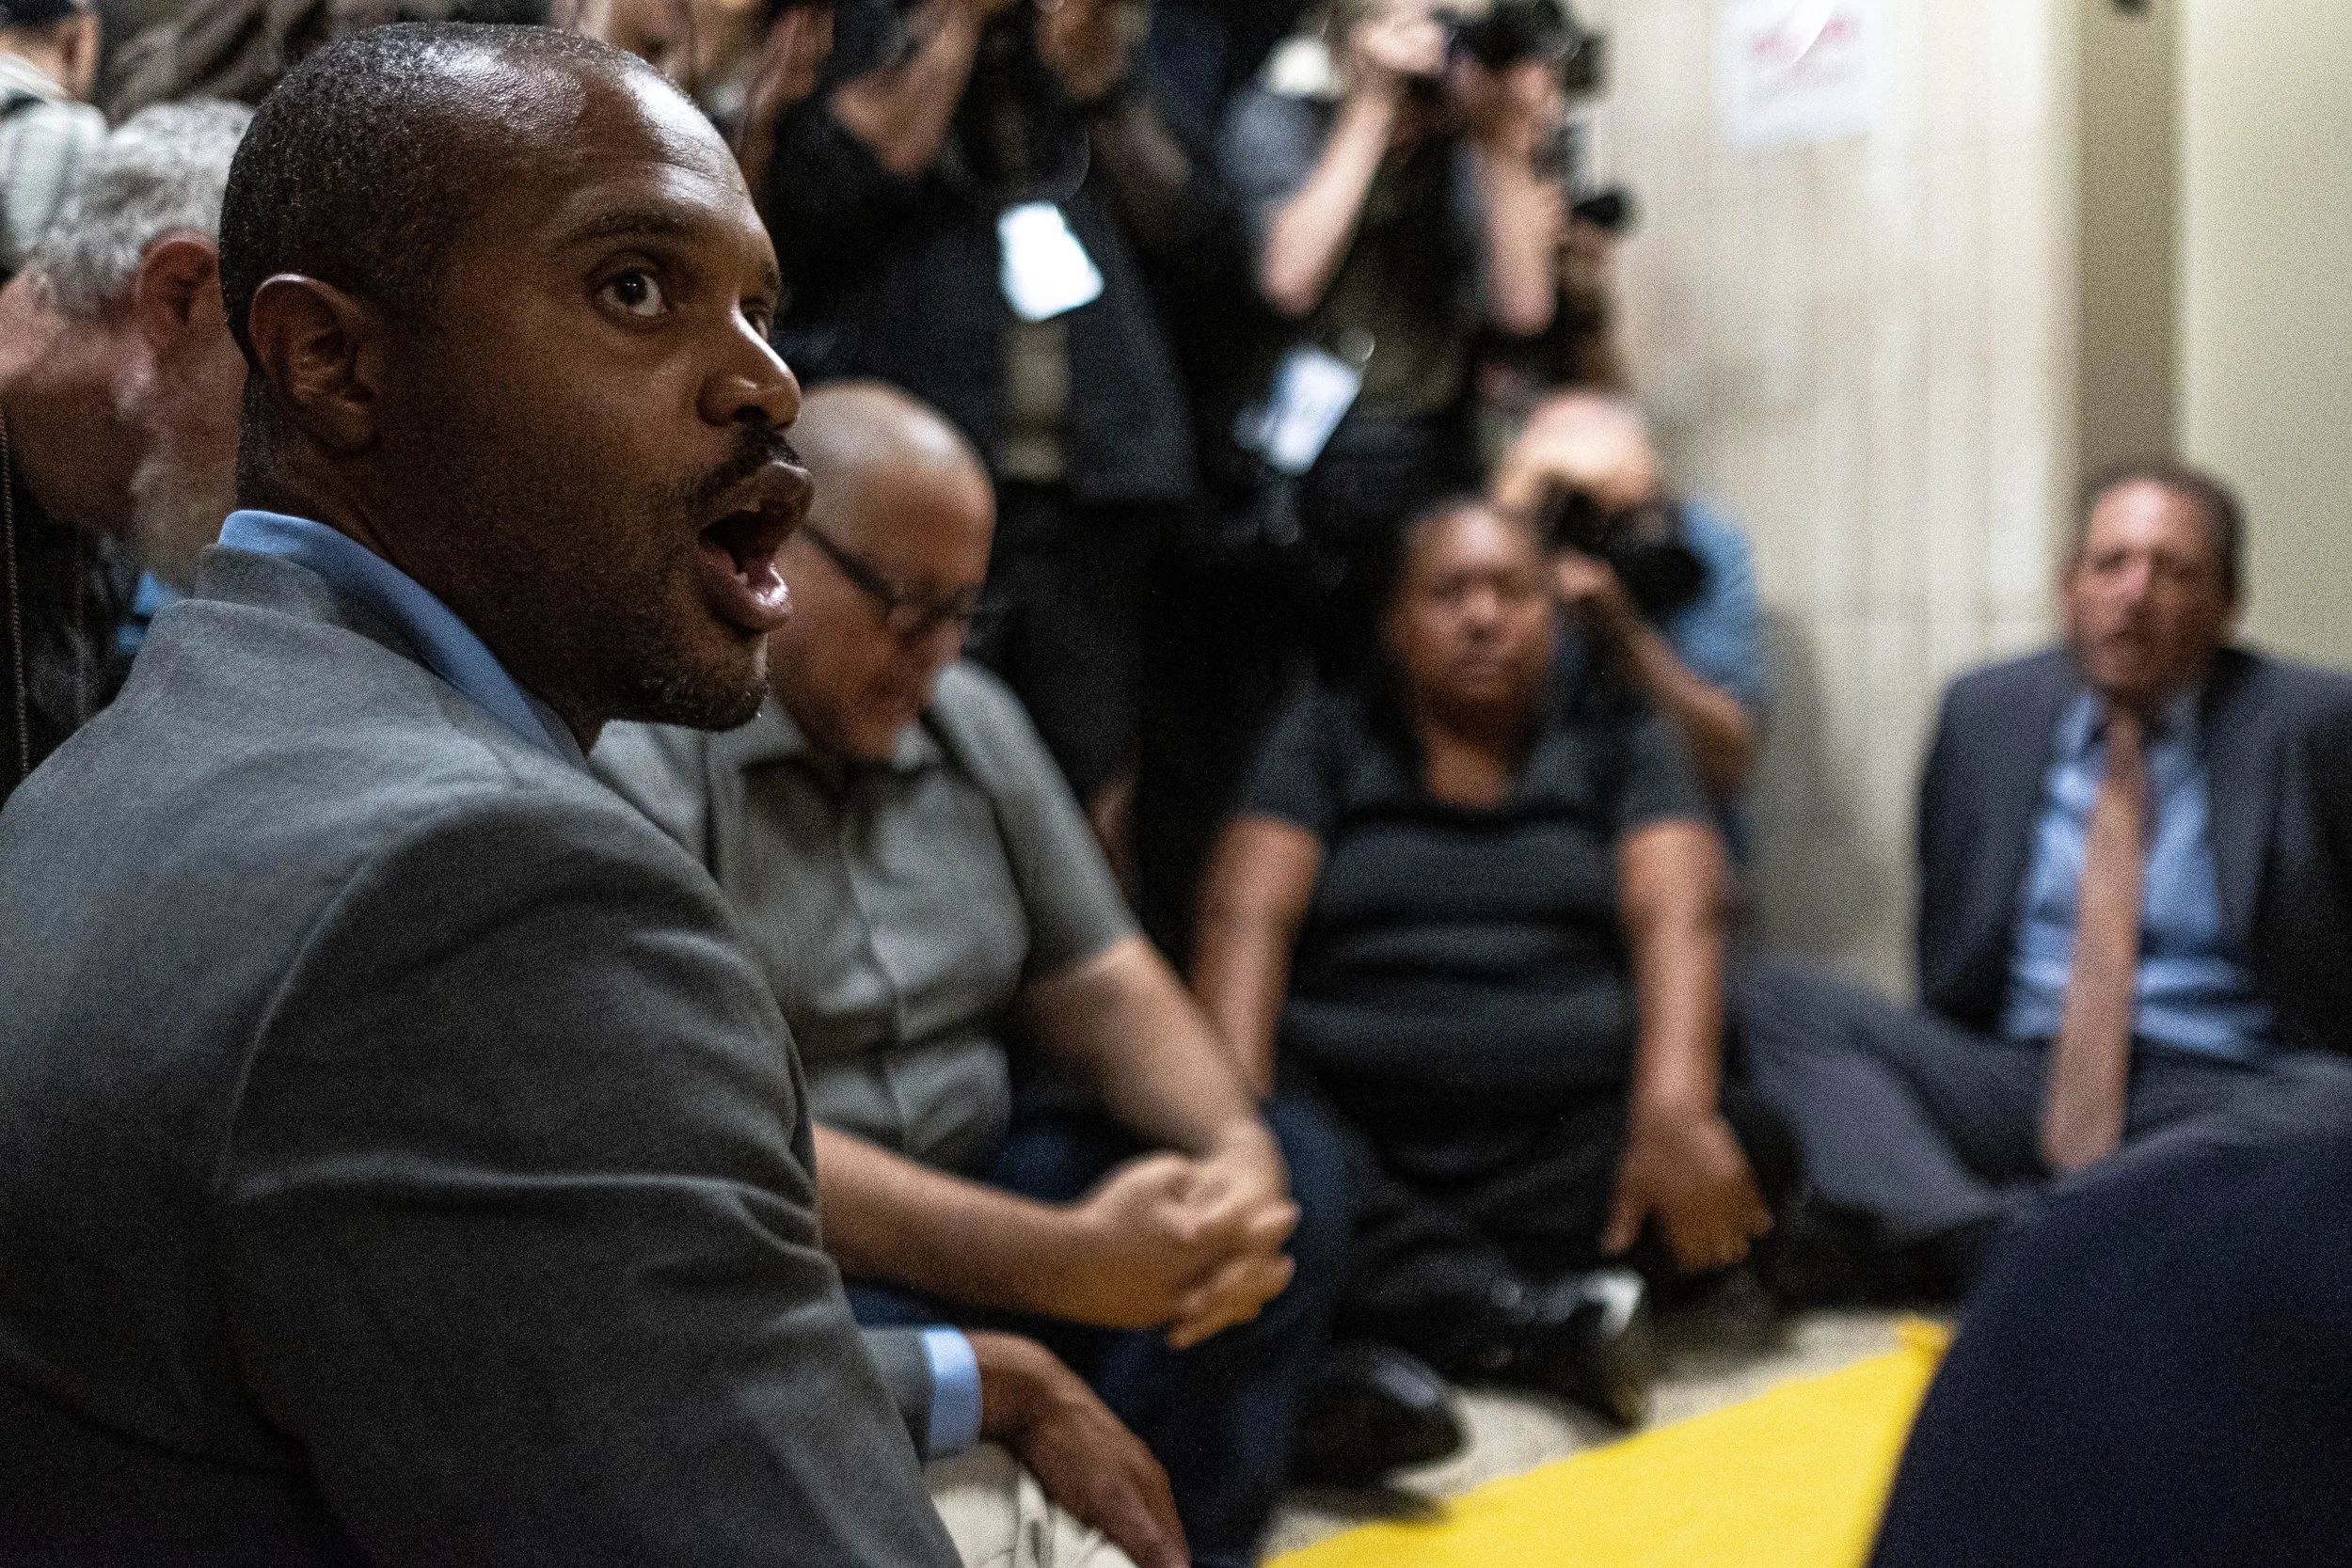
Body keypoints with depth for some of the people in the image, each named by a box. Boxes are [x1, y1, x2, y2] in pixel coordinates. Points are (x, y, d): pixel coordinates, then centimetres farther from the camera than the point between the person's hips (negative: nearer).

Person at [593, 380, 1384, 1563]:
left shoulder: (972, 723, 8)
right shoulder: (627, 756, -17)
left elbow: (1100, 987, 9)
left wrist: (1237, 1147, -13)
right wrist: (1063, 1264, -29)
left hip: (977, 1178, 7)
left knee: (1292, 1173, -7)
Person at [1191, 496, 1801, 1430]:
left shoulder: (1619, 741, 13)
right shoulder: (1325, 741, 12)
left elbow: (1676, 918, -4)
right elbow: (1247, 918, -3)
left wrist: (1674, 1110, -24)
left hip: (1572, 1137, 1)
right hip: (1359, 1135, 0)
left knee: (1747, 1146, -27)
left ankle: (1403, 1308, -26)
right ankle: (1534, 1320, -31)